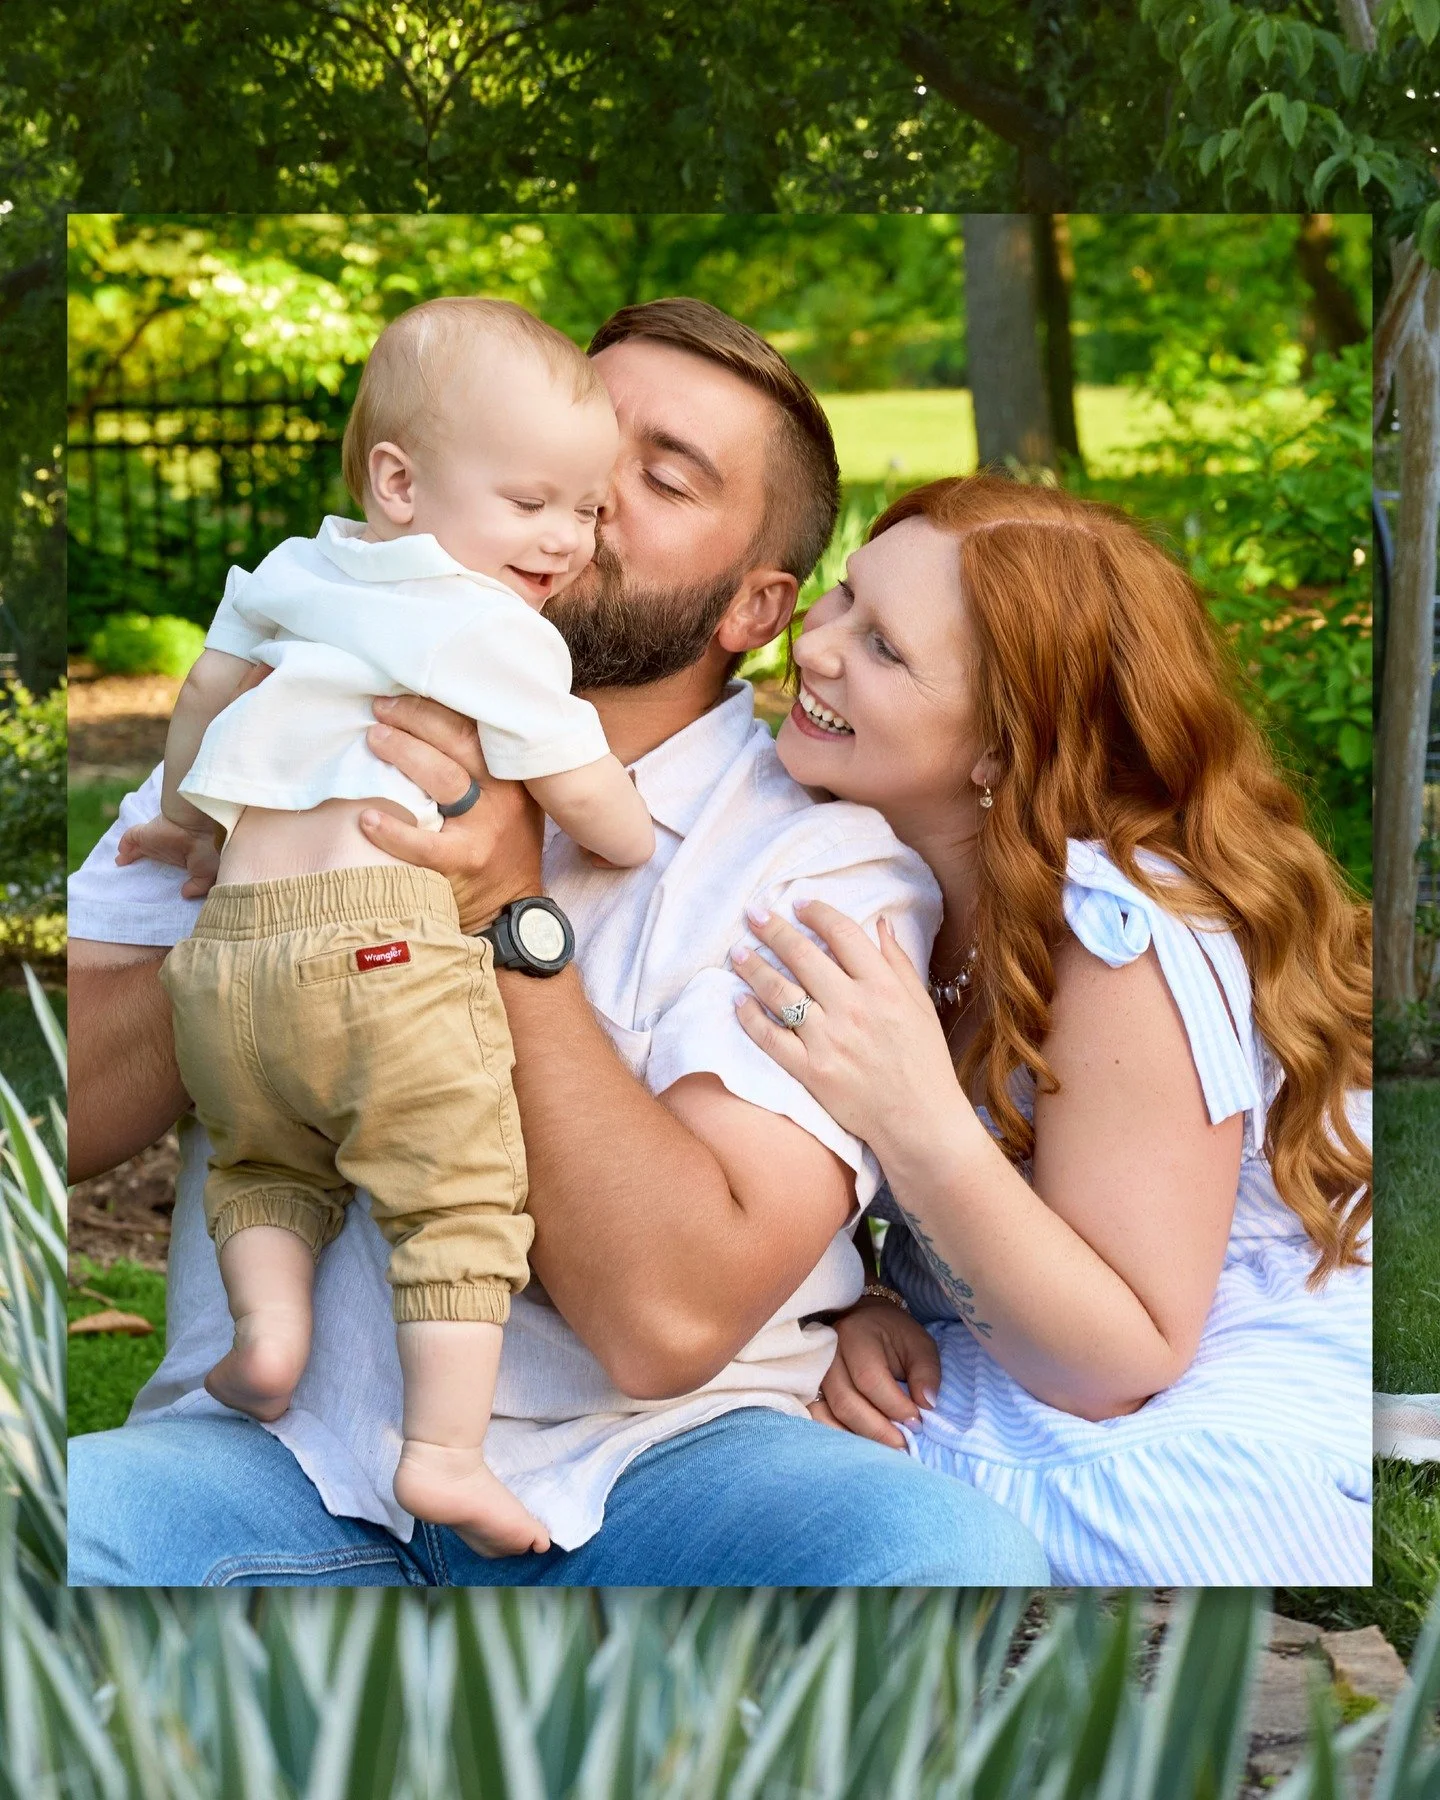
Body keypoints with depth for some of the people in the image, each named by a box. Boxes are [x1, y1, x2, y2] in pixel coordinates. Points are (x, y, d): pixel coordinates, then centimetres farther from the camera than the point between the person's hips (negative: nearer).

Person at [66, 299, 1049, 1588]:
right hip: (283, 1451, 1)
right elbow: (66, 1119, 1)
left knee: (949, 1548, -31)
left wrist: (507, 919, -19)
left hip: (642, 1462, -1)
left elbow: (670, 1317, -17)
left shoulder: (820, 854, -3)